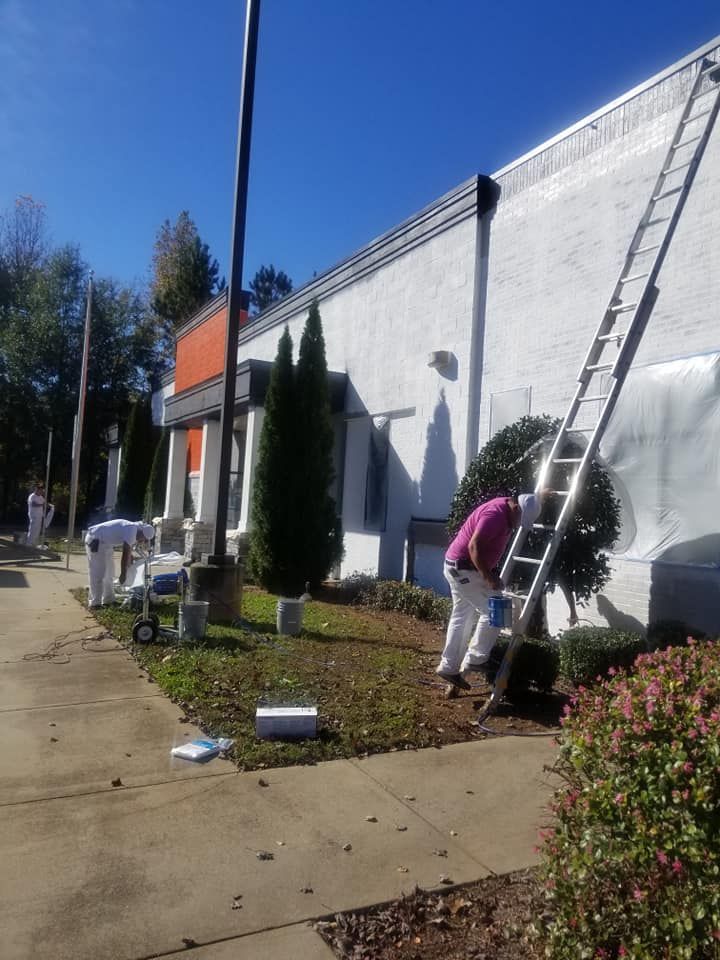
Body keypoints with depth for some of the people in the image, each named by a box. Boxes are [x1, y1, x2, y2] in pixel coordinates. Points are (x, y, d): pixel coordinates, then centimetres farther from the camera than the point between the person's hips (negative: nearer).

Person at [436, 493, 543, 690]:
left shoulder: (507, 512, 8)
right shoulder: (495, 513, -22)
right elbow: (474, 546, -27)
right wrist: (488, 577, -26)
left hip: (459, 567, 10)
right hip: (463, 568, -10)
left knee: (462, 617, 14)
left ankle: (449, 667, 20)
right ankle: (475, 660, 3)